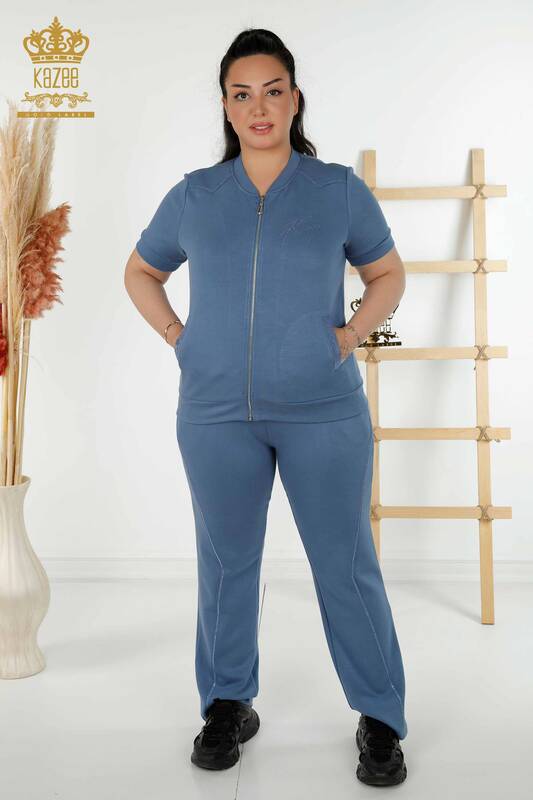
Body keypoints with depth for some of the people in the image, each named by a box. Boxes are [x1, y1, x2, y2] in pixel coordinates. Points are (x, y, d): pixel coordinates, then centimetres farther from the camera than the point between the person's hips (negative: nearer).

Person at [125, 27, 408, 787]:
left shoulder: (340, 188, 3)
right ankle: (229, 705, 30)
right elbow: (140, 272, 19)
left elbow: (389, 274, 13)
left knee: (346, 565, 4)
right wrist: (176, 335, 4)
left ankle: (381, 719, 22)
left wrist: (352, 333, -3)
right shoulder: (193, 195, 6)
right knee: (226, 564, 11)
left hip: (323, 411, -1)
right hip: (217, 413, 2)